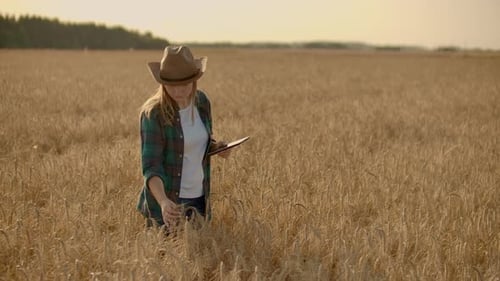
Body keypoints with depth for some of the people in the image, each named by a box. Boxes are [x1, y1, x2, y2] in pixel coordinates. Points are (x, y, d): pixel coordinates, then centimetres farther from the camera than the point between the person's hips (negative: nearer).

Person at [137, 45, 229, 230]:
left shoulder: (201, 101, -2)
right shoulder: (153, 114, -18)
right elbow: (151, 166, -25)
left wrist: (216, 147, -7)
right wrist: (163, 202, -43)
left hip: (199, 198, 5)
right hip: (167, 203, -5)